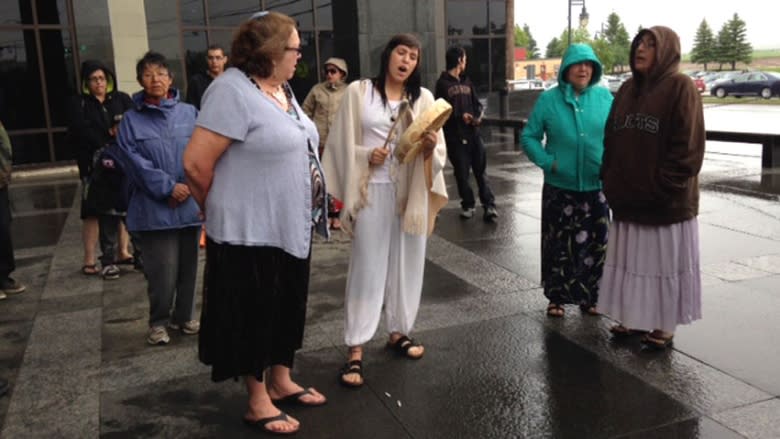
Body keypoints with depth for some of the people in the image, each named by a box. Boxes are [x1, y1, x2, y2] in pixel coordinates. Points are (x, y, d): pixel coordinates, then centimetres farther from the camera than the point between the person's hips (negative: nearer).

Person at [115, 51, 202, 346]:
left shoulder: (189, 113, 5)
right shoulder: (132, 120, 2)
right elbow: (132, 160, -6)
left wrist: (189, 187, -13)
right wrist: (168, 187, -14)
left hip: (190, 204, 2)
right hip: (155, 207, -2)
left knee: (188, 265, 11)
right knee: (163, 269, -3)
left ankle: (183, 316, 28)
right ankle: (158, 322, 16)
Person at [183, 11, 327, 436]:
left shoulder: (281, 88, 8)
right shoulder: (233, 91, -19)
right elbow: (196, 163, -21)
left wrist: (308, 212, 17)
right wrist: (223, 210, -4)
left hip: (292, 226, 9)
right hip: (252, 231, -8)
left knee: (287, 309, 19)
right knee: (255, 316, 6)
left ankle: (281, 382, 36)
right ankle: (257, 403, 22)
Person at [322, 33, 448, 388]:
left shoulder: (423, 97, 7)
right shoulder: (359, 92, 1)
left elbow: (438, 152, 5)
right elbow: (342, 143, 2)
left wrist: (430, 147, -17)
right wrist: (366, 156, -15)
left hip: (413, 191, 3)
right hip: (373, 191, -3)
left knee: (407, 263, 11)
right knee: (367, 267, -2)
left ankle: (398, 332, 28)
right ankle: (355, 350, 4)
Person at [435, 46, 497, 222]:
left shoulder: (466, 82, 16)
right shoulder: (443, 83, -2)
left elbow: (477, 104, 16)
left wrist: (478, 117, -5)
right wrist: (460, 116, -20)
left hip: (473, 132, 4)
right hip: (454, 135, -4)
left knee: (481, 170, 1)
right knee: (462, 172, 3)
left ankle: (489, 205, 0)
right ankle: (468, 205, 17)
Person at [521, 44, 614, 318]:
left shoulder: (605, 97, -1)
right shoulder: (549, 99, -4)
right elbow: (529, 136, -1)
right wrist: (547, 161, -13)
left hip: (596, 186, 2)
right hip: (559, 187, -1)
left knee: (595, 244, 9)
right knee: (558, 244, 6)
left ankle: (590, 296, 25)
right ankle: (556, 297, 21)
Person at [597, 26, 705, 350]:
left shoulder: (680, 87, -9)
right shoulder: (627, 90, 11)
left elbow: (688, 146, -15)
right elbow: (610, 141, 12)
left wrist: (664, 187, -17)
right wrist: (611, 182, 4)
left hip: (667, 200, -6)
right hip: (628, 197, 6)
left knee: (665, 262, 6)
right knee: (631, 261, 14)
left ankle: (665, 325, 21)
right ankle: (634, 317, 29)